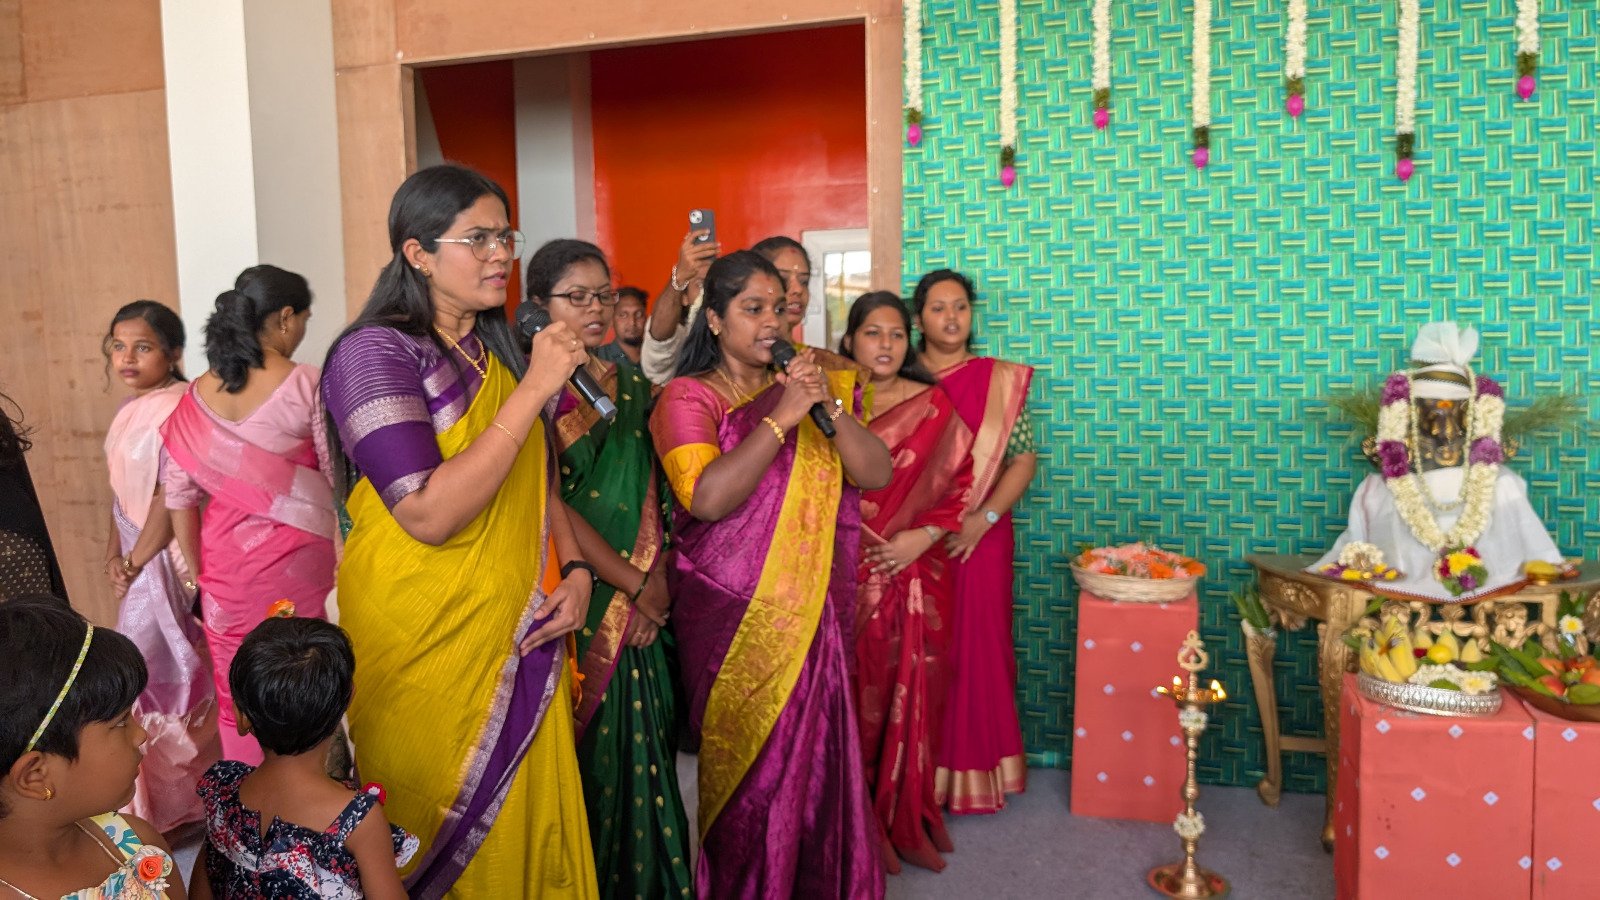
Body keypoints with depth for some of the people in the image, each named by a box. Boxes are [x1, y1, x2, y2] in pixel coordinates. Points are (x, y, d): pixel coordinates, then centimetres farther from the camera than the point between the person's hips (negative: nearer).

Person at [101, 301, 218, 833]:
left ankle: (168, 808, 17)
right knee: (167, 674, 18)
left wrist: (134, 564, -13)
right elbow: (120, 488, 13)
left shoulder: (175, 409, -19)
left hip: (163, 560, -9)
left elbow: (171, 500, -21)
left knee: (149, 677, 0)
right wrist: (115, 555, 3)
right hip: (137, 558, 9)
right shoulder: (131, 409, 9)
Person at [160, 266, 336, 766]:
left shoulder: (197, 396, 2)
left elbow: (180, 494, 3)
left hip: (224, 560, 4)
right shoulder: (306, 384, -12)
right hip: (295, 558, -4)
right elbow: (340, 478, -10)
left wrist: (197, 573, 11)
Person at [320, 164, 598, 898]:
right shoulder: (374, 352, -12)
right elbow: (428, 515, -24)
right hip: (431, 646, -6)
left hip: (524, 639, 6)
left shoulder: (501, 352, 10)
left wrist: (575, 569, 1)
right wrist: (535, 389, -22)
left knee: (535, 830, 14)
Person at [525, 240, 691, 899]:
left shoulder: (630, 381, 11)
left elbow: (654, 491, 10)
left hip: (641, 601, 5)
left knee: (642, 739, 11)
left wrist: (657, 578, -3)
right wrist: (634, 582, -11)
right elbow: (550, 505, -14)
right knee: (587, 744, 3)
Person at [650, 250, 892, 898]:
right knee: (750, 758, 6)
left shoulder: (806, 386, 10)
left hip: (811, 612, 4)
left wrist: (830, 407, -12)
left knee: (816, 752, 7)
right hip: (732, 615, -3)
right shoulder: (689, 396, -3)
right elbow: (707, 498, -19)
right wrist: (780, 419, -19)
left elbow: (876, 474, 2)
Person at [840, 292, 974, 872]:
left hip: (919, 573, 1)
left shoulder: (933, 404, 2)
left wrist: (923, 537, -10)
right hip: (850, 574, -1)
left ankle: (909, 818, 27)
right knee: (859, 695, 5)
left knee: (913, 692, 8)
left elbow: (964, 478, -1)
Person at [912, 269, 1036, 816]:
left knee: (977, 648, 3)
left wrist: (982, 519, -12)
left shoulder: (1001, 380, 3)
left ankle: (974, 771, 19)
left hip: (979, 537, -1)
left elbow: (1023, 460, 0)